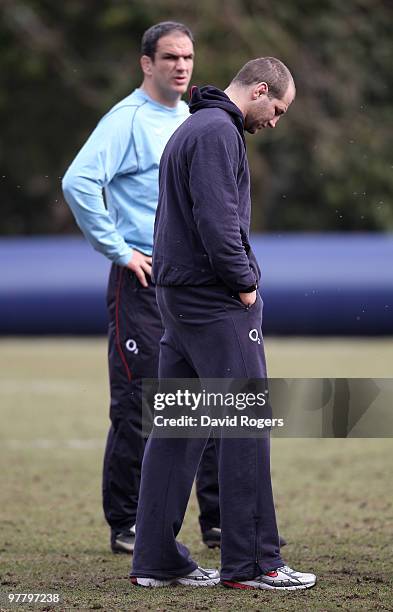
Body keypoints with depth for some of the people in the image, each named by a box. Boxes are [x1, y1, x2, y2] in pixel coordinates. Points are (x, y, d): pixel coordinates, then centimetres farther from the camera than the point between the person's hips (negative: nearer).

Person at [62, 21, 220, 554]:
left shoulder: (194, 120, 15)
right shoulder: (128, 120, -9)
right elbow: (78, 181, -22)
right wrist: (118, 250, -18)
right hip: (143, 283, -7)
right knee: (138, 409, -3)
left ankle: (220, 521, 13)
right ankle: (125, 526, 6)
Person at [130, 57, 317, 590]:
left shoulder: (191, 128, 20)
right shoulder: (219, 132, -12)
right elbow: (217, 219, -22)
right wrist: (245, 282, -12)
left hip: (178, 296, 10)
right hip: (217, 302, -10)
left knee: (176, 428, 9)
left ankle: (157, 559, 9)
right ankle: (251, 562, -4)